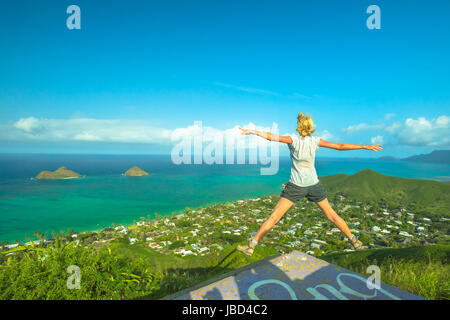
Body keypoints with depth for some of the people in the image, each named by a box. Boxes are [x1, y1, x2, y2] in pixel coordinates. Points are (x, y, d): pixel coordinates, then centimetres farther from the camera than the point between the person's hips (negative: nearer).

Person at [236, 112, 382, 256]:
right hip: (313, 185, 4)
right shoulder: (315, 141, -3)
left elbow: (273, 137, -27)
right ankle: (353, 240, 36)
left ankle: (251, 246, -1)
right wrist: (365, 146, 8)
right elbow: (340, 146, 0)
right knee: (331, 215, 21)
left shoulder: (293, 139, -12)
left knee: (274, 217, -3)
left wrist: (253, 131, -32)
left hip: (296, 186, -3)